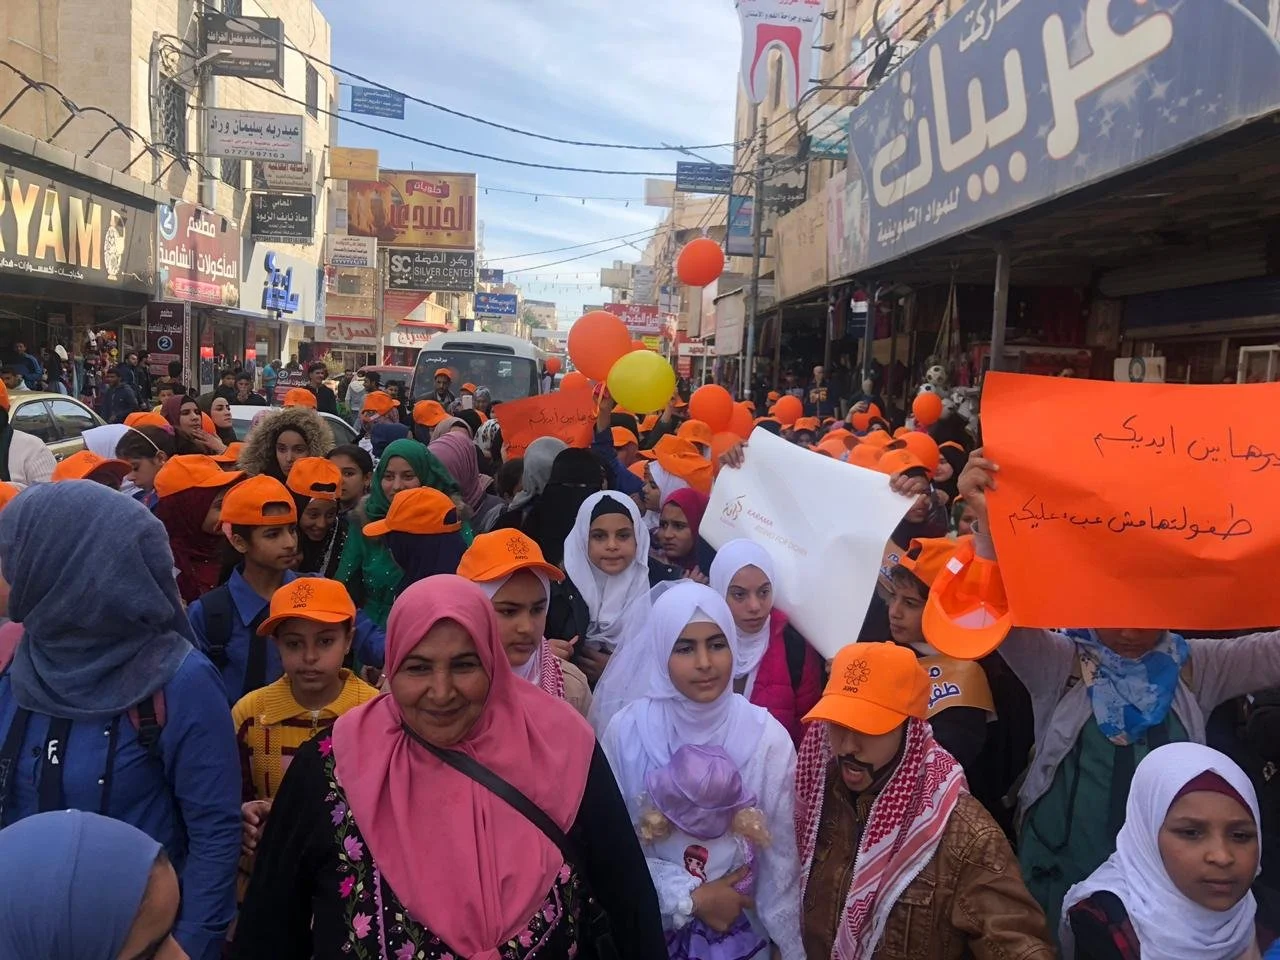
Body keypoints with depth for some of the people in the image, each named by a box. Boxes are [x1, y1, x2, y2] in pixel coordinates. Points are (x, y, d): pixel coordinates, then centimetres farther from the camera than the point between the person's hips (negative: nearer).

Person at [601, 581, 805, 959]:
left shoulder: (768, 737, -16)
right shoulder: (626, 731, -17)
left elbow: (779, 858, -8)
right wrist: (690, 897, -18)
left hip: (739, 921, 0)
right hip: (650, 922, 0)